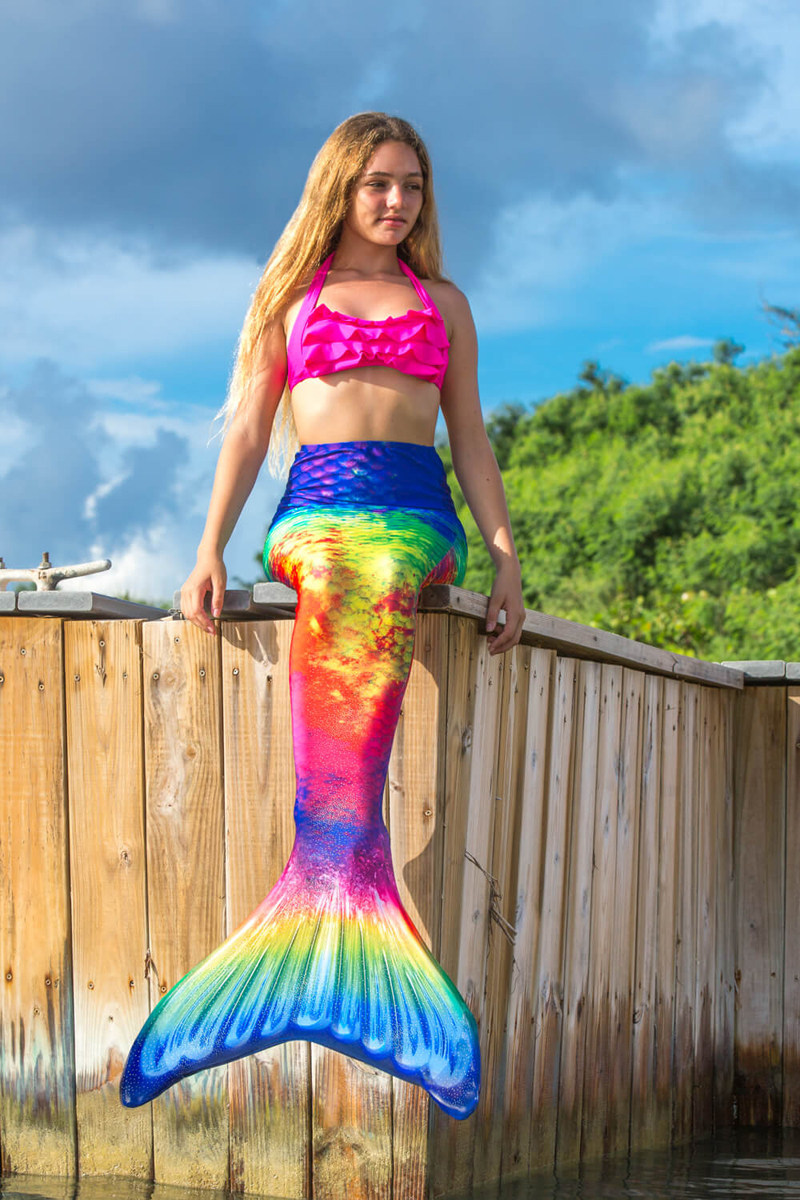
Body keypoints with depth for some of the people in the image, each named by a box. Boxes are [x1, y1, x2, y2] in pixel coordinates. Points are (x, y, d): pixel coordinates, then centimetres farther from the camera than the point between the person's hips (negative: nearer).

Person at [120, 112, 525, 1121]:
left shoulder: (442, 302, 23)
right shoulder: (289, 294, 21)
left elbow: (471, 441, 21)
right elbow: (248, 430, 15)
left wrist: (506, 557, 8)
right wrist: (210, 551, 2)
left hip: (417, 508, 1)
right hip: (315, 504, -1)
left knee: (367, 600, -35)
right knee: (338, 591, -37)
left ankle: (327, 875, -43)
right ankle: (352, 873, -45)